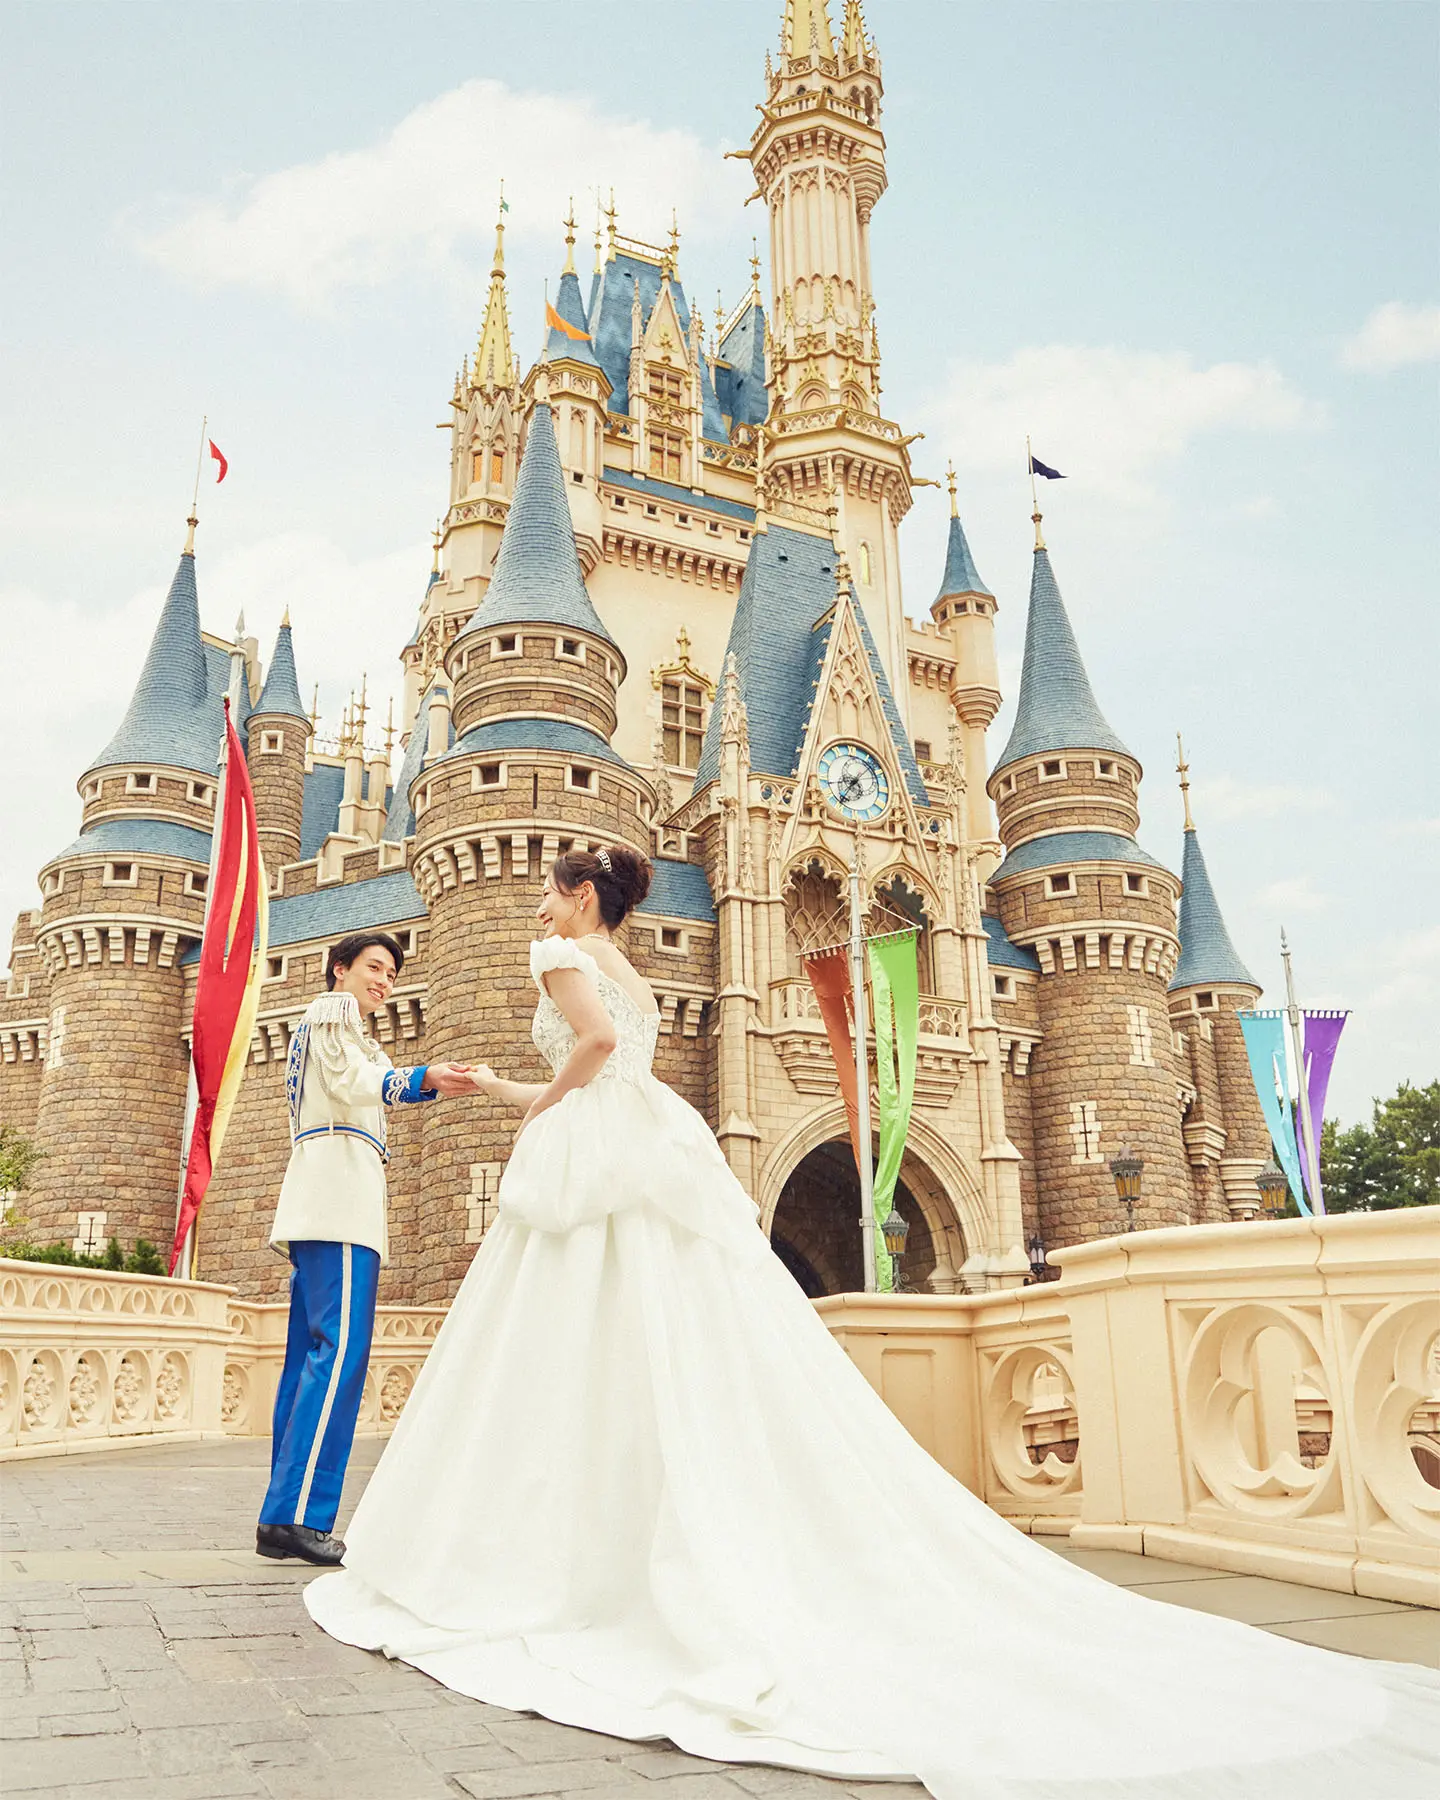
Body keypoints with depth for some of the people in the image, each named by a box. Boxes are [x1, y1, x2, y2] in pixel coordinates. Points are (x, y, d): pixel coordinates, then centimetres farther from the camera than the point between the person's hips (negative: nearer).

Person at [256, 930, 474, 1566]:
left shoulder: (324, 1026, 33)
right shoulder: (333, 1008, 5)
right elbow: (351, 1082, -12)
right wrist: (423, 1080, -29)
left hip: (317, 1203, 10)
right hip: (340, 1188, -10)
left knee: (311, 1356, 5)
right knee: (341, 1350, -18)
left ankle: (282, 1520, 3)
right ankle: (299, 1514, -23)